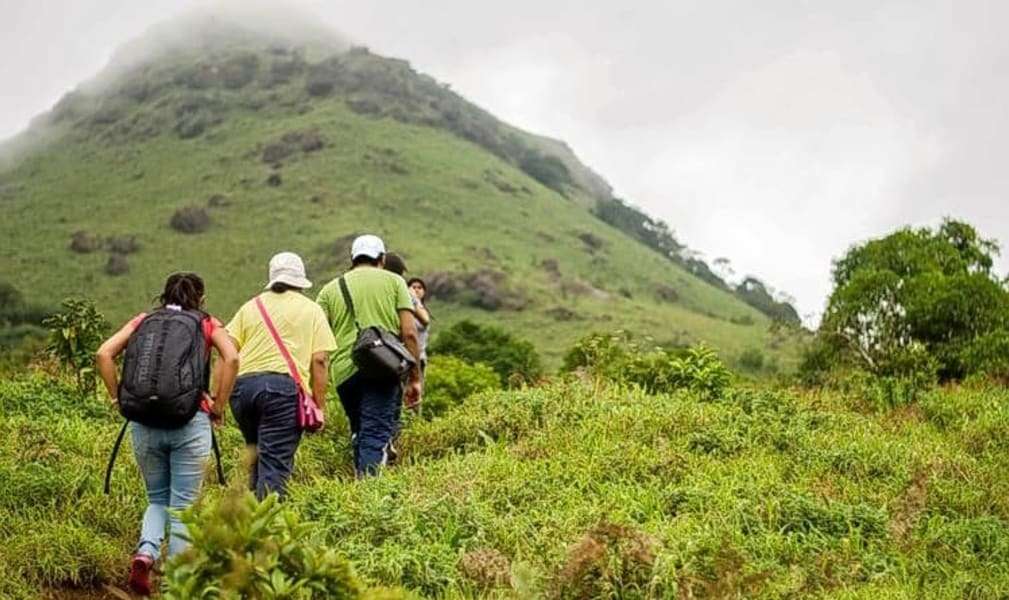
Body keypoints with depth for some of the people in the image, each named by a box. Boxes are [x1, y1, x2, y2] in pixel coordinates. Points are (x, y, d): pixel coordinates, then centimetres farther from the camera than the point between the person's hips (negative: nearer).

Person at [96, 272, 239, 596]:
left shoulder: (142, 321, 15)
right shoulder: (207, 324, 10)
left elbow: (104, 354, 2)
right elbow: (232, 358, -8)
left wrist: (119, 399, 8)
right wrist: (219, 405, -1)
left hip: (143, 422, 2)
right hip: (190, 423, -2)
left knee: (157, 499, 19)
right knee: (183, 507, 7)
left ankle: (145, 552, -6)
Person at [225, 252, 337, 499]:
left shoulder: (251, 306, 21)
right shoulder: (311, 310, 13)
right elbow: (319, 360, 3)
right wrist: (320, 406, 6)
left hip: (242, 384, 4)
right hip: (284, 384, -4)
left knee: (258, 456, 21)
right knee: (275, 464, -6)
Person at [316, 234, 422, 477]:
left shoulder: (331, 289, 18)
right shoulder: (393, 281, 12)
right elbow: (409, 332, 4)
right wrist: (415, 378, 8)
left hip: (344, 372, 3)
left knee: (359, 436, 20)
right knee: (375, 437, -8)